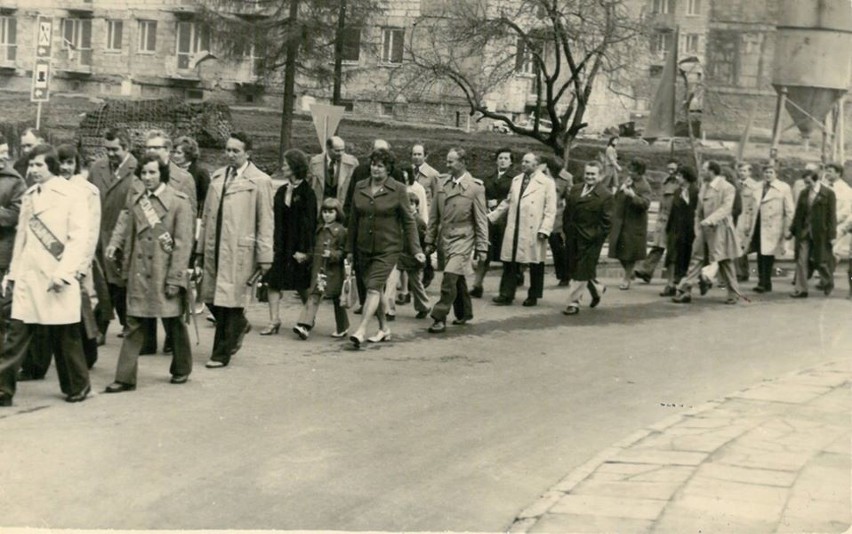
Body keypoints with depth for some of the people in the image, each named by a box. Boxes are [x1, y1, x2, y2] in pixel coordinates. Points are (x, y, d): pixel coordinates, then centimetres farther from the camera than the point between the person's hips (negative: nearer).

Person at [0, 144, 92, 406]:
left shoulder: (72, 195, -5)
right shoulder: (28, 196, 14)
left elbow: (79, 238, -11)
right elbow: (22, 237, 18)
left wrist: (63, 273, -17)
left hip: (56, 278, -5)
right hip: (27, 276, 5)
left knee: (64, 335, 5)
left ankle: (77, 387, 21)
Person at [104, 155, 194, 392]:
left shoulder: (179, 202, -7)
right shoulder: (136, 201, 9)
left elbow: (183, 243, -10)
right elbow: (132, 236, 15)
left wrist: (175, 278, -14)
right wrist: (126, 268, 10)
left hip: (166, 273, -4)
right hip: (140, 273, 4)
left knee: (174, 323, 9)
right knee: (134, 325, 1)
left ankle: (181, 369, 28)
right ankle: (125, 377, 2)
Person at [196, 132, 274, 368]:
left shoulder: (260, 181, -4)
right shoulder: (217, 177, 13)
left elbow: (265, 223, -5)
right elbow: (207, 216, 16)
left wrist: (264, 258, -9)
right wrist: (200, 249, 13)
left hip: (239, 251, -6)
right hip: (214, 248, 6)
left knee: (231, 301, -2)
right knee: (211, 297, 9)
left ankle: (222, 353, 9)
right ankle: (239, 326, 36)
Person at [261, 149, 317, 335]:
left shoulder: (306, 192, -9)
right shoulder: (281, 191, 10)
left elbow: (309, 222, -12)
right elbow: (276, 219, 11)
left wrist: (303, 250, -15)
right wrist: (272, 244, 5)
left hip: (297, 245, -6)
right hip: (280, 244, 6)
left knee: (301, 286, 6)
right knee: (273, 281, -1)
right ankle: (274, 320, 2)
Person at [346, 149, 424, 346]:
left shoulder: (398, 190, -5)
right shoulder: (360, 187, 6)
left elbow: (409, 221, -2)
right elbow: (353, 220, 12)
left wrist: (416, 249, -7)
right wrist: (349, 248, 13)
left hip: (388, 248, -5)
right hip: (364, 248, 5)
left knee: (374, 288, -15)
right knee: (374, 289, 11)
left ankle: (361, 330, -21)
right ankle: (384, 329, 25)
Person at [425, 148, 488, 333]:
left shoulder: (475, 187, -7)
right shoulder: (443, 184, 7)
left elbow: (481, 220, -5)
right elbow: (434, 216, 13)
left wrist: (481, 248, -7)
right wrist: (430, 241, 12)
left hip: (463, 240, -5)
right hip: (445, 239, 5)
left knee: (450, 277, -17)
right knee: (457, 279, 16)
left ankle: (440, 318, -12)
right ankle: (464, 313, 31)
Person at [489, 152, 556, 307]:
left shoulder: (547, 183, -2)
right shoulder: (516, 180, 15)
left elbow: (550, 211, -6)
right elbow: (508, 203, 21)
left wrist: (544, 230, -14)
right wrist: (491, 217, 16)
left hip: (533, 232, -5)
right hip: (514, 231, 5)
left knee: (535, 265, 4)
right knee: (510, 263, 4)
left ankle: (533, 296, 15)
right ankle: (506, 294, 9)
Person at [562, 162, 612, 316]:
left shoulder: (605, 195, -9)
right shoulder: (575, 190, 10)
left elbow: (606, 222, -10)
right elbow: (567, 212, 13)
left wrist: (598, 238, -14)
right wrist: (566, 230, 7)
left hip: (590, 240, -7)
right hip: (572, 238, 7)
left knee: (582, 271, -3)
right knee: (573, 269, 14)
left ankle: (573, 303, 4)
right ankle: (597, 288, 36)